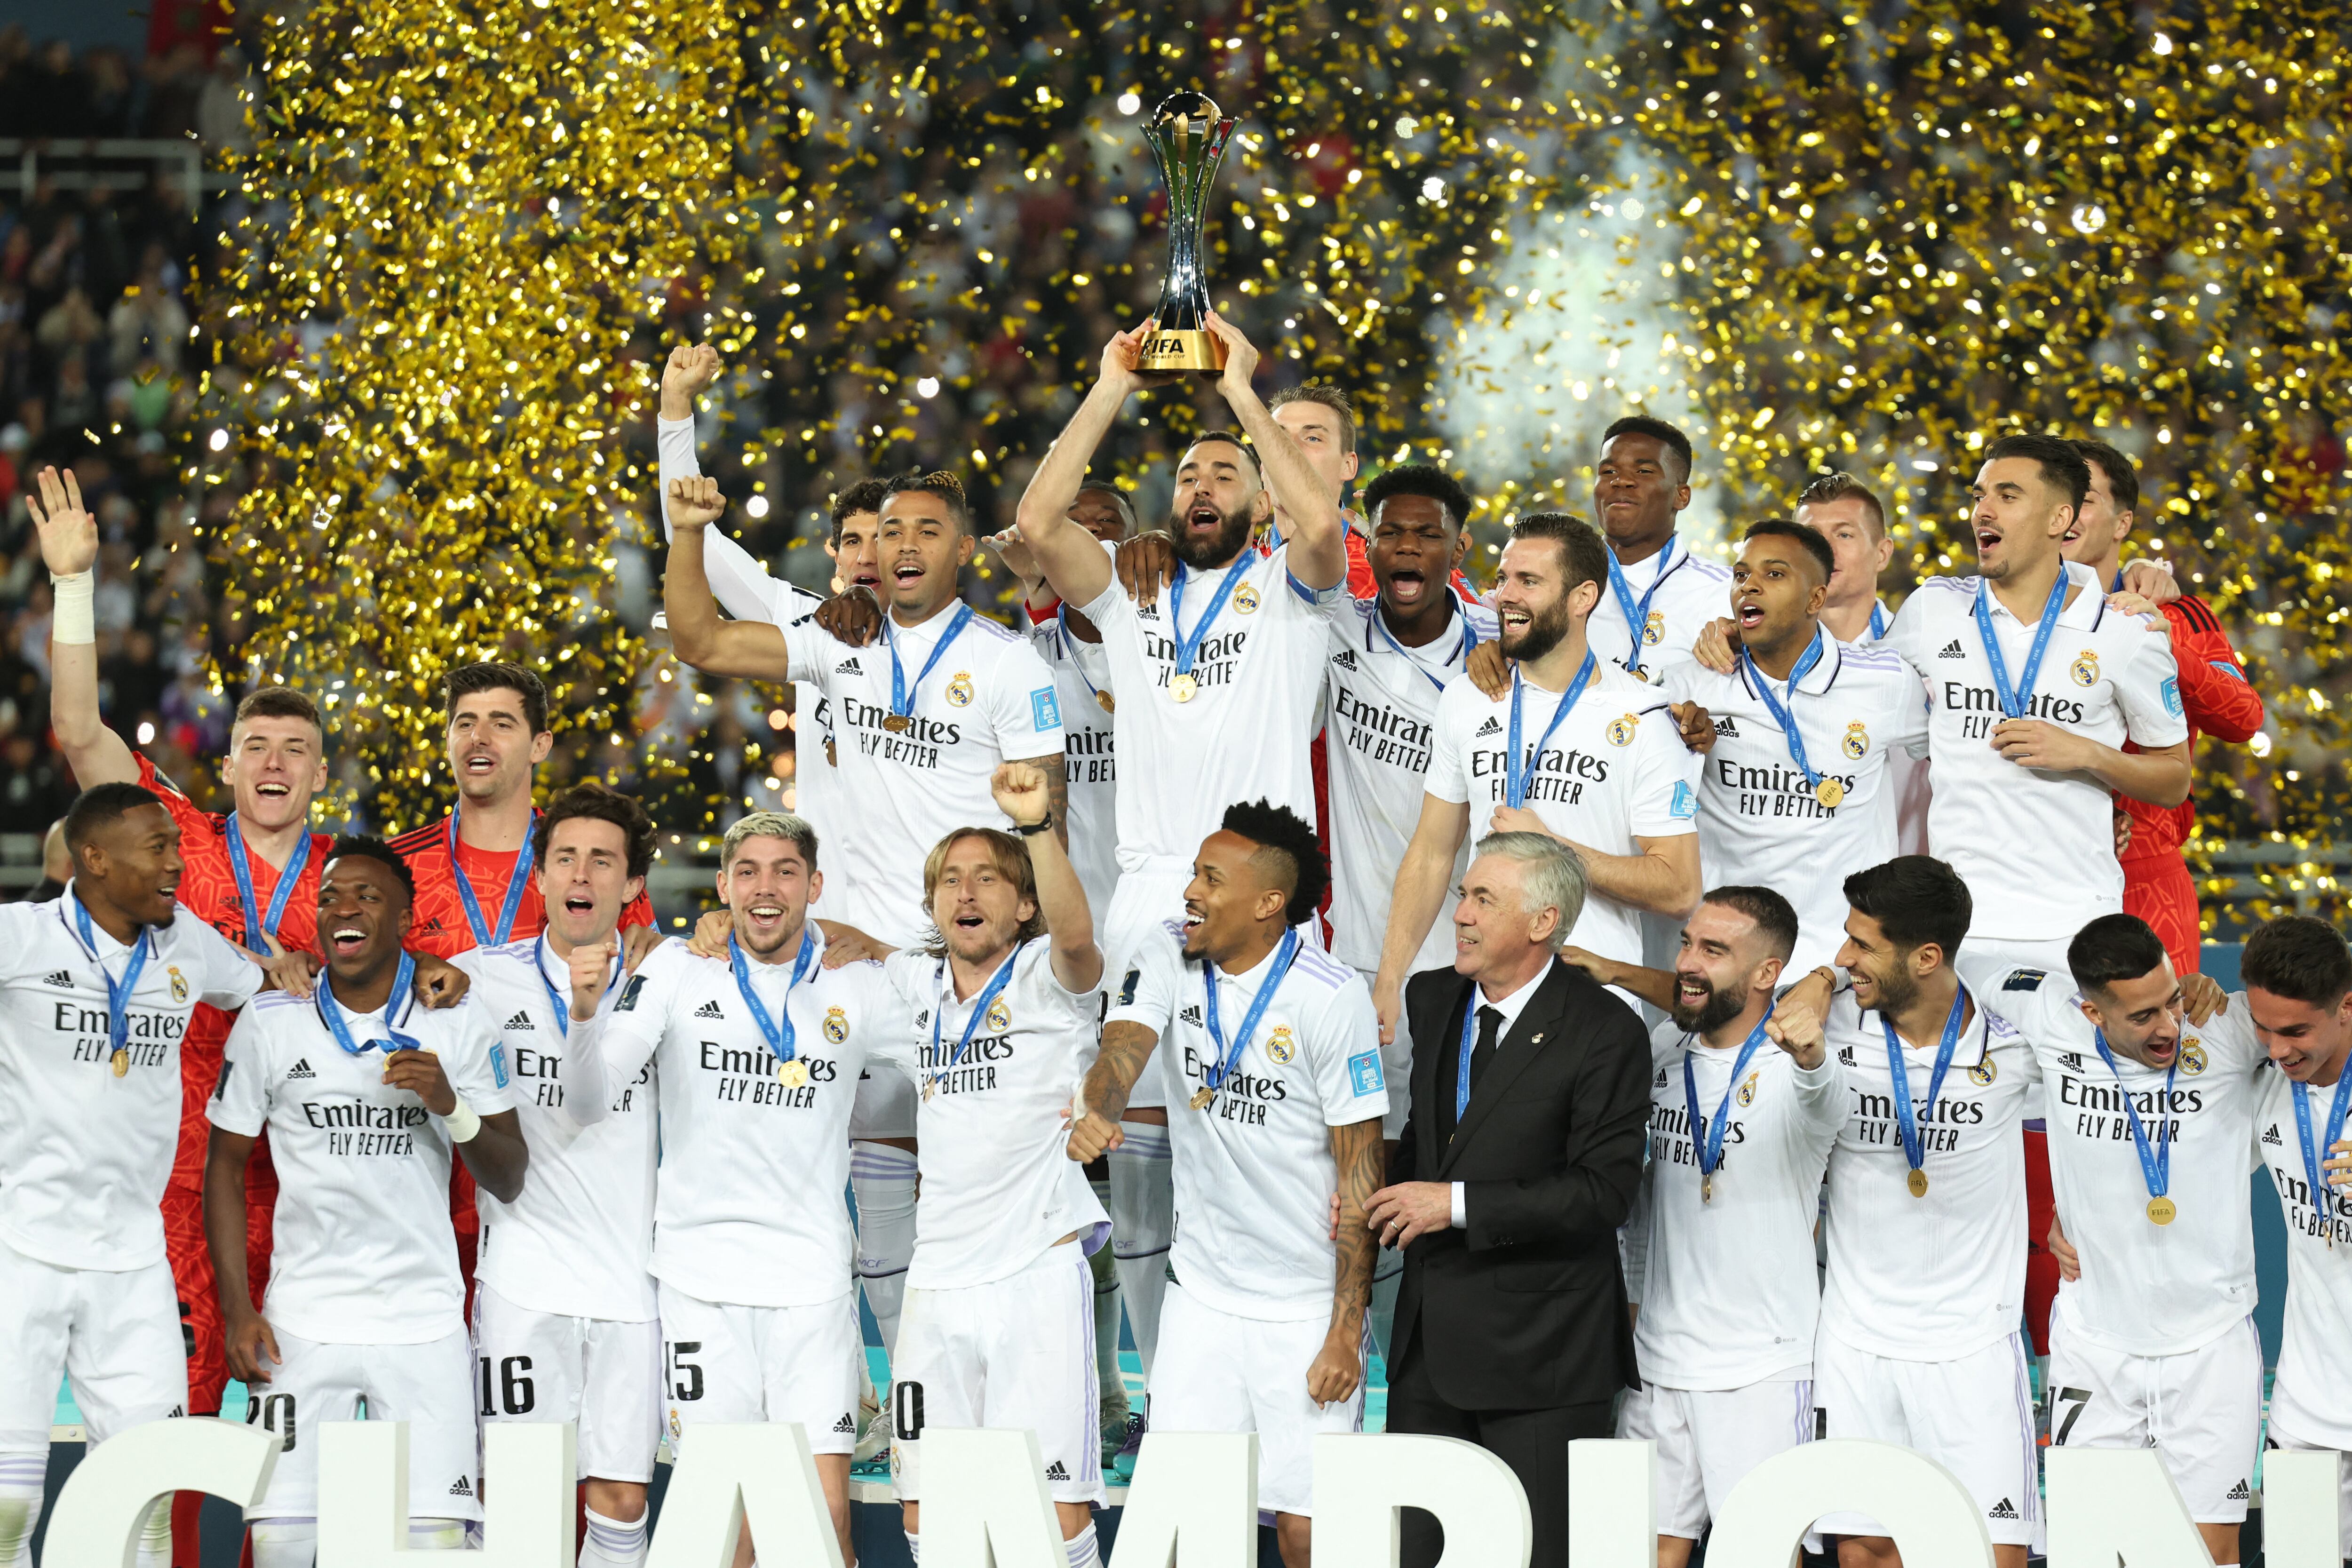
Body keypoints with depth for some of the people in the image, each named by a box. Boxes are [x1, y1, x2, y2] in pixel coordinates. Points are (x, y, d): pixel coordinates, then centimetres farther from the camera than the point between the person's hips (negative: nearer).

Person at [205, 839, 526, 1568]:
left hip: (425, 1322, 0)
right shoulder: (268, 1025, 3)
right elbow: (225, 1164, 9)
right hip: (304, 1318, 0)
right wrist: (236, 1309, 1)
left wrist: (452, 1108, -15)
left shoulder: (459, 1024, 3)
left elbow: (509, 1182, 5)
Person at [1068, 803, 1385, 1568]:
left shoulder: (1331, 999, -12)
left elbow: (1359, 1169, -10)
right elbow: (1123, 1045, -15)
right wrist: (1097, 1112, -41)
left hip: (1308, 1303, -4)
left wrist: (1346, 1331, -13)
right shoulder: (1169, 960, 1)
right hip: (1202, 1291, 4)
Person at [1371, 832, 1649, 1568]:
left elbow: (1605, 1191, -18)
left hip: (1540, 1345, -7)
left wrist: (1460, 1204, -19)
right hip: (1430, 1339, 7)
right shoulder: (1433, 998, 9)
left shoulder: (1605, 1032, -14)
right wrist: (1387, 1189, 4)